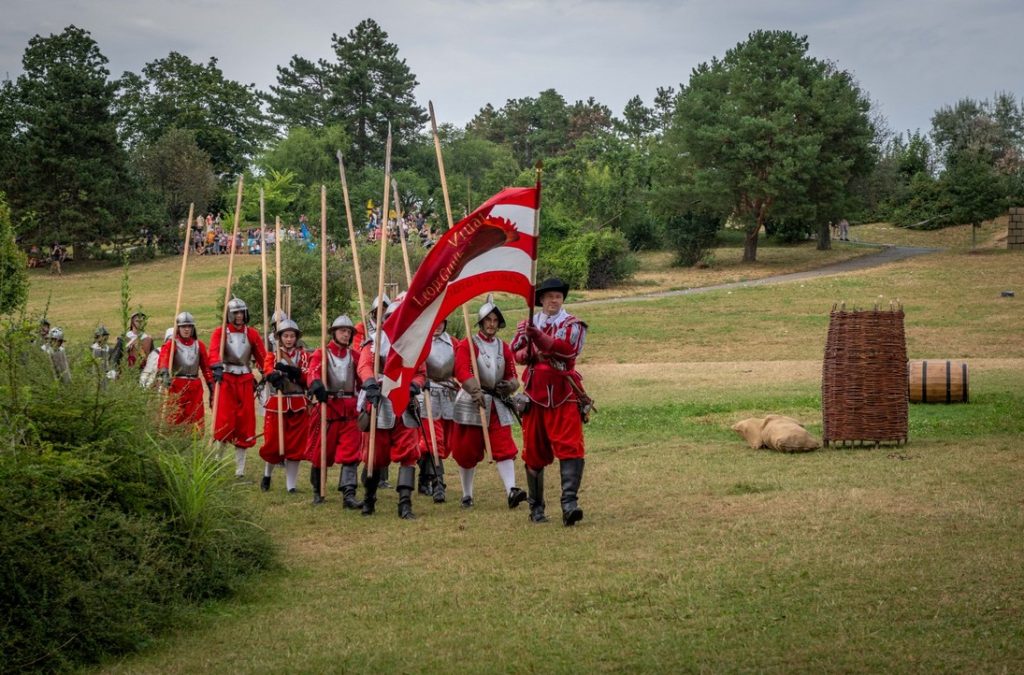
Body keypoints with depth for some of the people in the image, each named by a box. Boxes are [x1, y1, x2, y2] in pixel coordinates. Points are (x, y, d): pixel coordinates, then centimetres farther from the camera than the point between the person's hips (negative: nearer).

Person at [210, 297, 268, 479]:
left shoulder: (252, 334, 10)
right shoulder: (220, 332, 2)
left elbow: (262, 356, 7)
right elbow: (214, 351, -15)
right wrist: (217, 366, -33)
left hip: (245, 380, 3)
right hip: (225, 379, -3)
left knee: (245, 423, 2)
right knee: (224, 419, -12)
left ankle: (240, 468, 11)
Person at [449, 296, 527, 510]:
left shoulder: (504, 348, 11)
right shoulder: (467, 345, -5)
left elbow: (512, 375, 13)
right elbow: (462, 372, -20)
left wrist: (509, 385, -12)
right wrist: (476, 392, -35)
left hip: (499, 404, 4)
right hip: (472, 404, -4)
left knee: (504, 448, -8)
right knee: (468, 450, 4)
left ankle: (511, 490, -17)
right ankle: (467, 494, 16)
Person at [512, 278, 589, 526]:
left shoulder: (572, 325, 2)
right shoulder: (528, 324, 12)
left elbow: (568, 349, -17)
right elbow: (517, 352, 3)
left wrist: (539, 337, -27)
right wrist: (528, 354, -19)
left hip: (564, 396, -3)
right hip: (535, 394, 3)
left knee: (570, 448, -16)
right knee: (534, 452, 8)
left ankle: (569, 504, -23)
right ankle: (536, 508, 19)